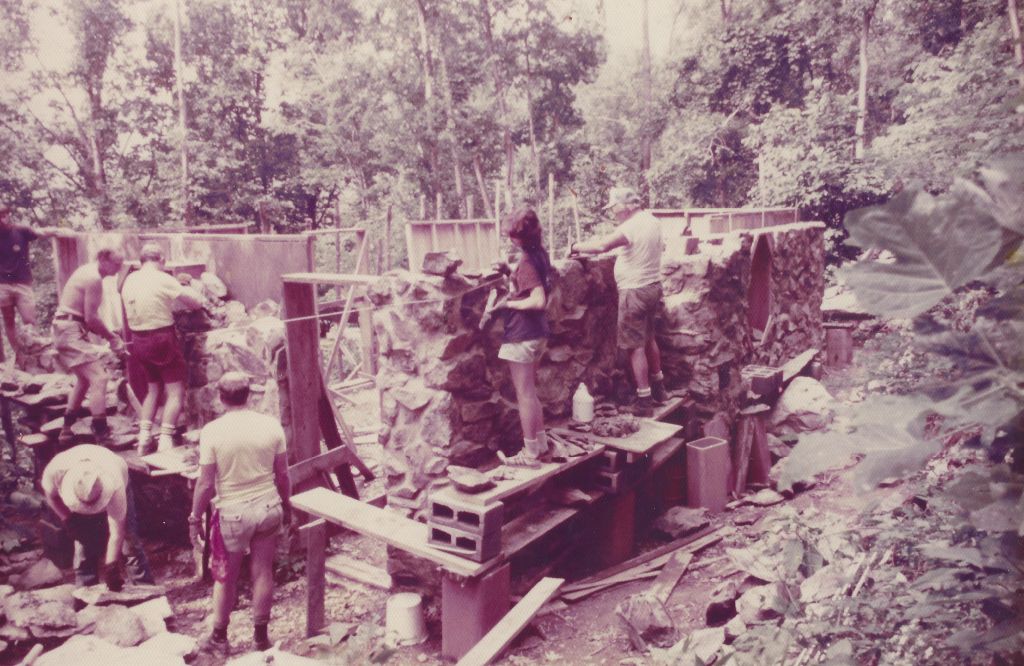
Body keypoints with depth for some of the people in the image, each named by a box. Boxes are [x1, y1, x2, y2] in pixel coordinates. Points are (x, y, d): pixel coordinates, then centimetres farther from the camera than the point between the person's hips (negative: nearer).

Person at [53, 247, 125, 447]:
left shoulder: (87, 271, 14)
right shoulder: (94, 279, -17)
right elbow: (92, 318, -19)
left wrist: (107, 334, 7)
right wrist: (112, 338, -7)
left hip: (65, 328, 11)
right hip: (71, 331, -11)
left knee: (84, 378, 21)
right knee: (98, 377, -13)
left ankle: (66, 430, 29)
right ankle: (101, 434, -14)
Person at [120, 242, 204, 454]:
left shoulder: (129, 280, 5)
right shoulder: (163, 280, -14)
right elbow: (197, 302, -11)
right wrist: (185, 289, 8)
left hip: (138, 339, 7)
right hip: (162, 339, -7)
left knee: (153, 388, 21)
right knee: (175, 391, 1)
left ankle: (144, 436, 18)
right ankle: (165, 440, -5)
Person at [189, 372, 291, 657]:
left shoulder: (212, 431, -14)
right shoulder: (271, 425, -7)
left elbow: (206, 484, -11)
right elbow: (282, 474, 1)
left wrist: (195, 519, 2)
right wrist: (287, 505, 15)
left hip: (233, 513, -2)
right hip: (268, 507, 2)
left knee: (225, 578, 16)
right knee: (263, 573, 14)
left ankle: (219, 639, 32)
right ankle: (261, 635, 28)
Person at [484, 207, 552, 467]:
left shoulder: (526, 261, -20)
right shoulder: (540, 254, 6)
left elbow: (539, 300, -28)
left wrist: (506, 303, -19)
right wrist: (507, 273, 13)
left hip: (521, 335, -9)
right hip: (538, 332, 9)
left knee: (524, 394, 1)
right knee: (530, 392, 20)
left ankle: (530, 453, 10)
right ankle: (541, 443, 29)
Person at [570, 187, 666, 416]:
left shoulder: (632, 227, -21)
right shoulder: (652, 221, 8)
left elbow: (602, 246, -32)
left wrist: (576, 247, -18)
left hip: (635, 291, -9)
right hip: (653, 286, 9)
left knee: (635, 346, -4)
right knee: (649, 338, 22)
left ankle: (644, 401, 0)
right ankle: (658, 387, 35)